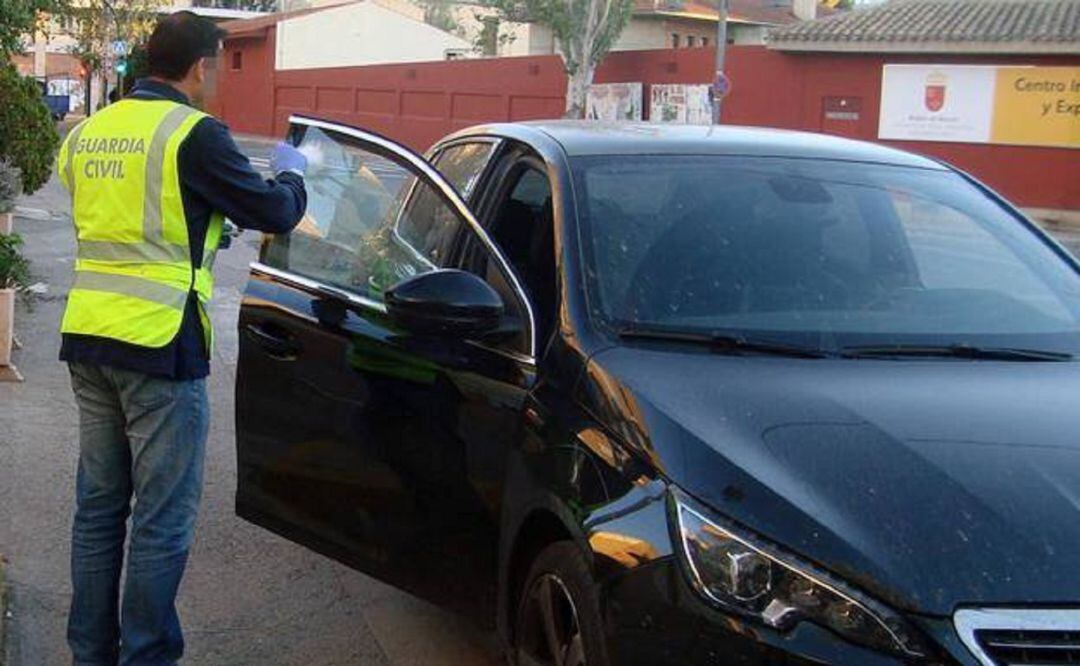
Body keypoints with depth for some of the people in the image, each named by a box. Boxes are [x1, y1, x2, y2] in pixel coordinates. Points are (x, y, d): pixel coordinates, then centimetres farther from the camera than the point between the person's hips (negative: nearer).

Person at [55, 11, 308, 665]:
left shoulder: (86, 133, 11)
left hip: (87, 339, 7)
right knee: (162, 519, 2)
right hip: (158, 345, -7)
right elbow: (273, 212, -4)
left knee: (98, 505, 16)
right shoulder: (195, 133, -11)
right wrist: (291, 173, 17)